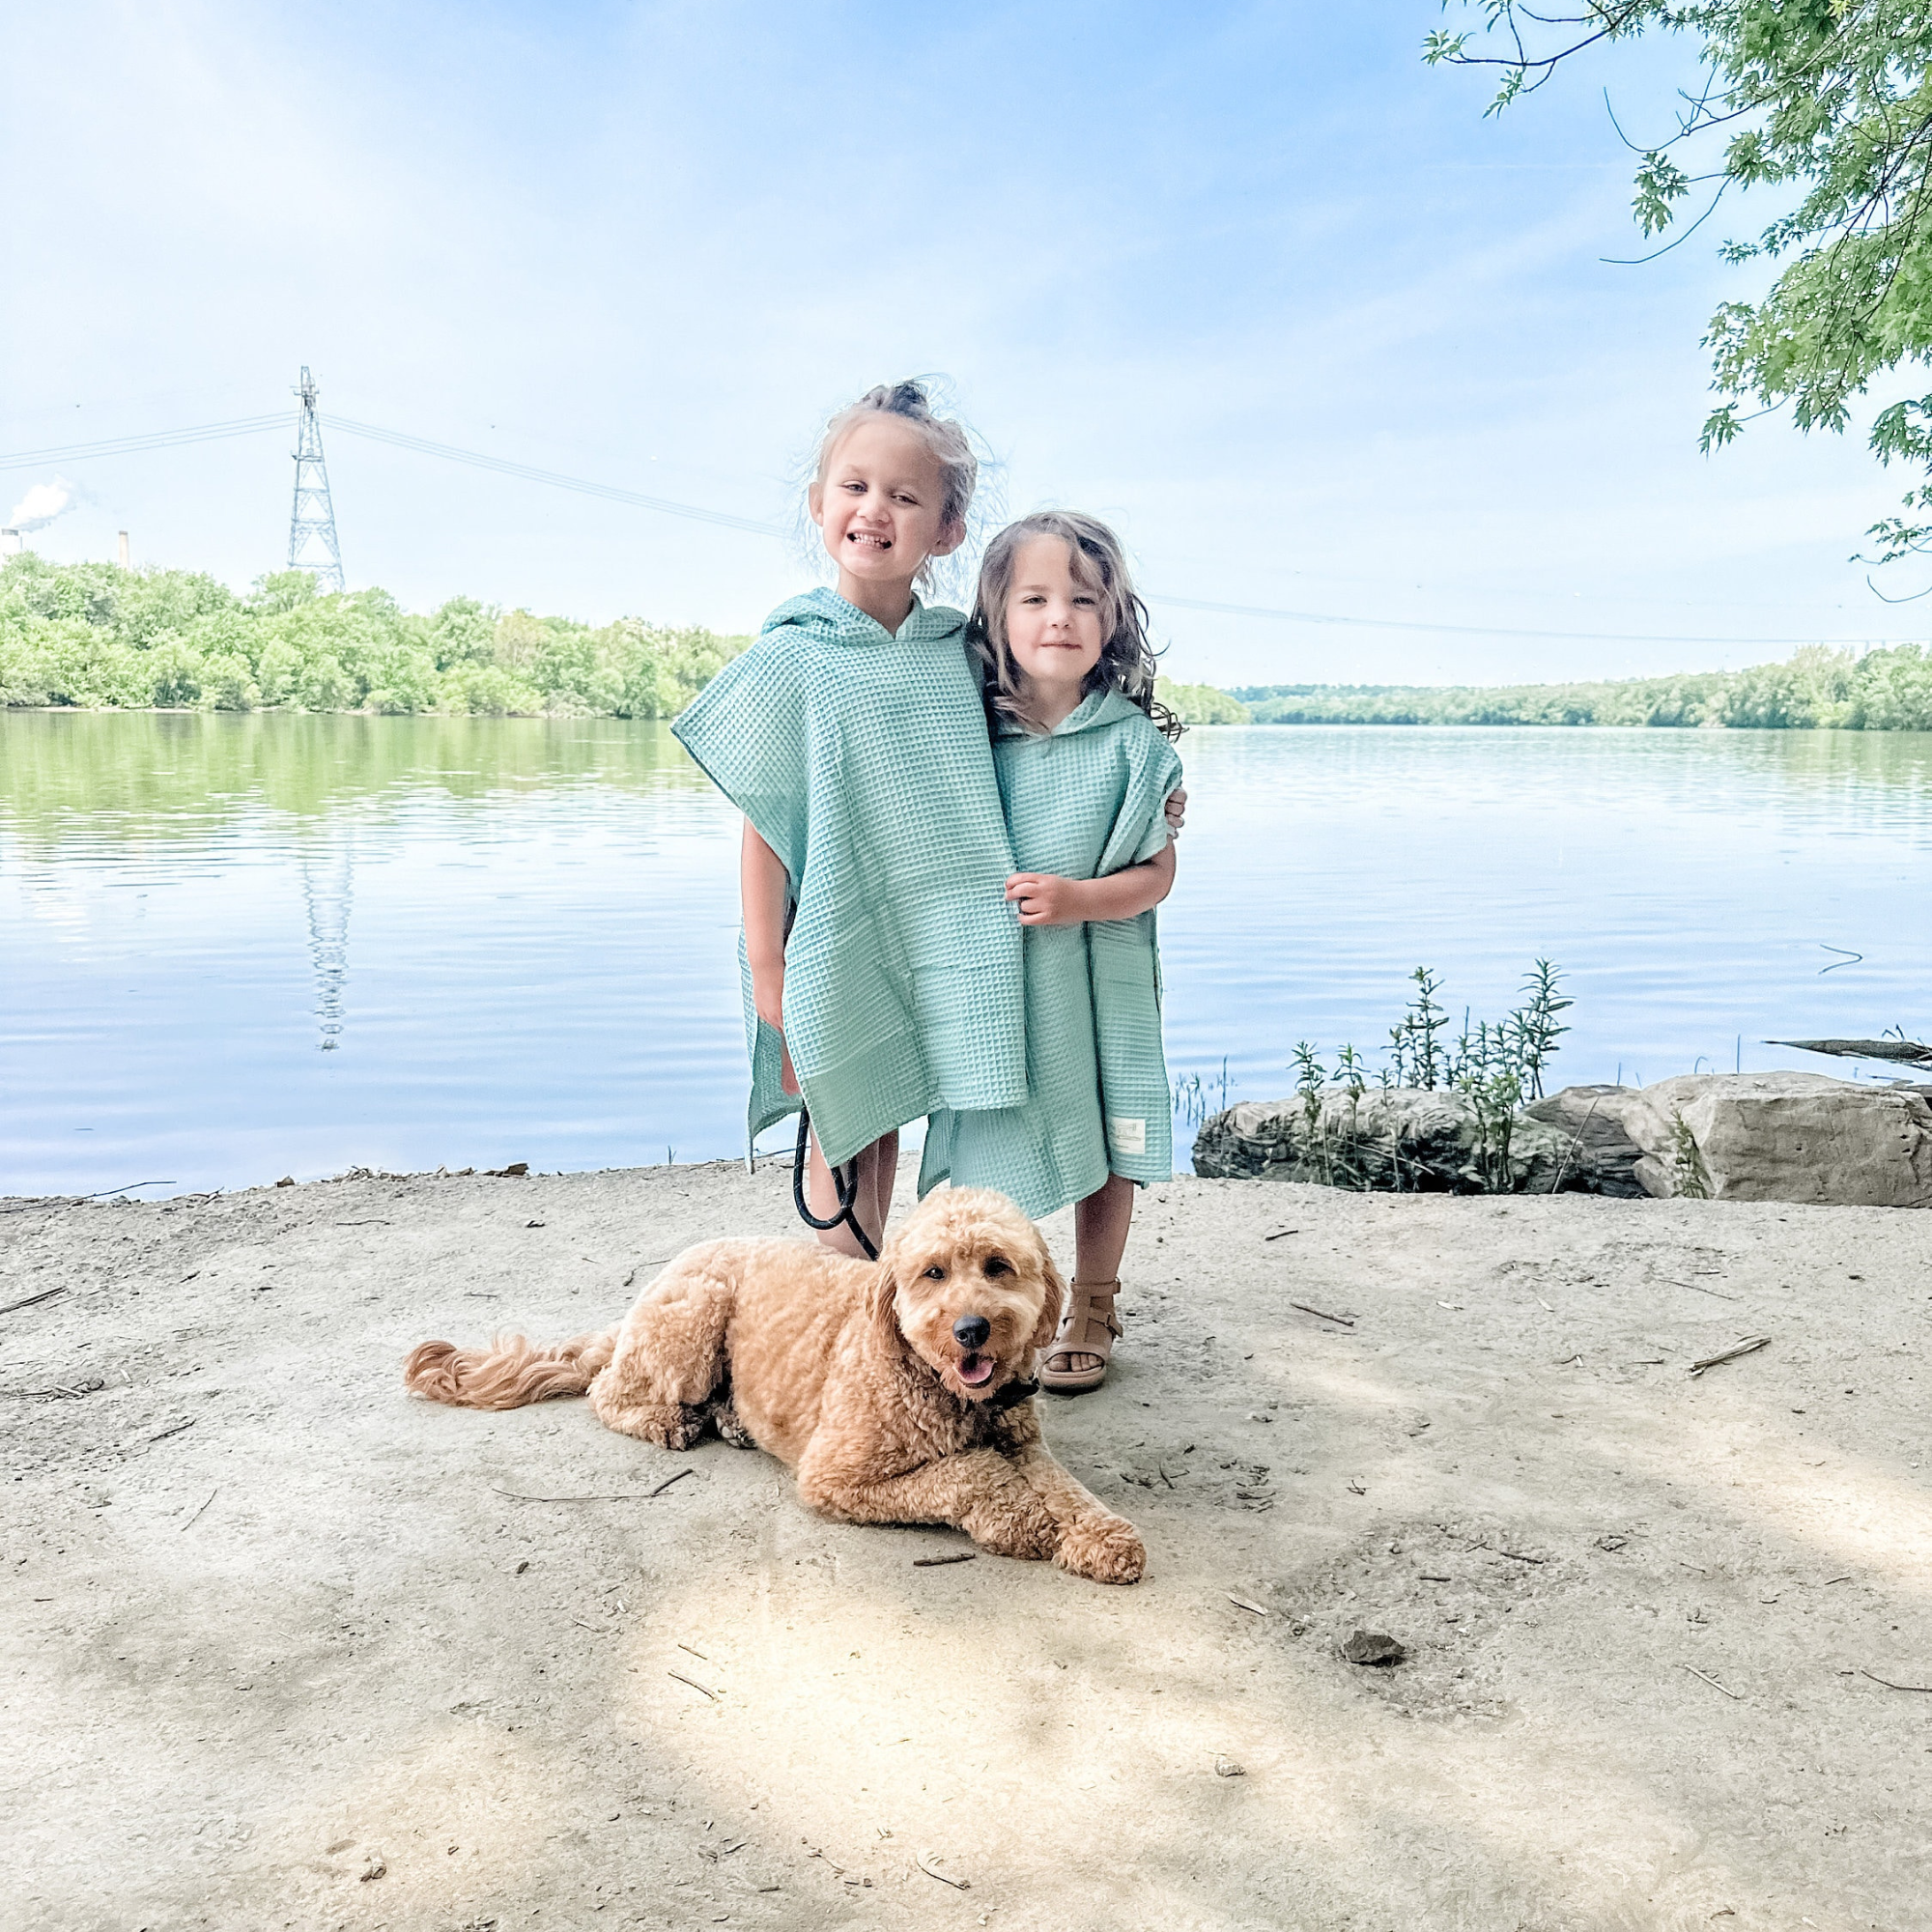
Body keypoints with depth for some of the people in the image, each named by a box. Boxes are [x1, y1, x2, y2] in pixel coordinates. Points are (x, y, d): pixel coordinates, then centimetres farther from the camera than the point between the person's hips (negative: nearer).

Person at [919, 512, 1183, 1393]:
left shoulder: (1131, 740, -6)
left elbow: (1157, 875, -5)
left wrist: (1076, 898, -20)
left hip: (1098, 984, -1)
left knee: (1100, 1143, 9)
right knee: (990, 1148, 7)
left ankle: (1091, 1311, 29)